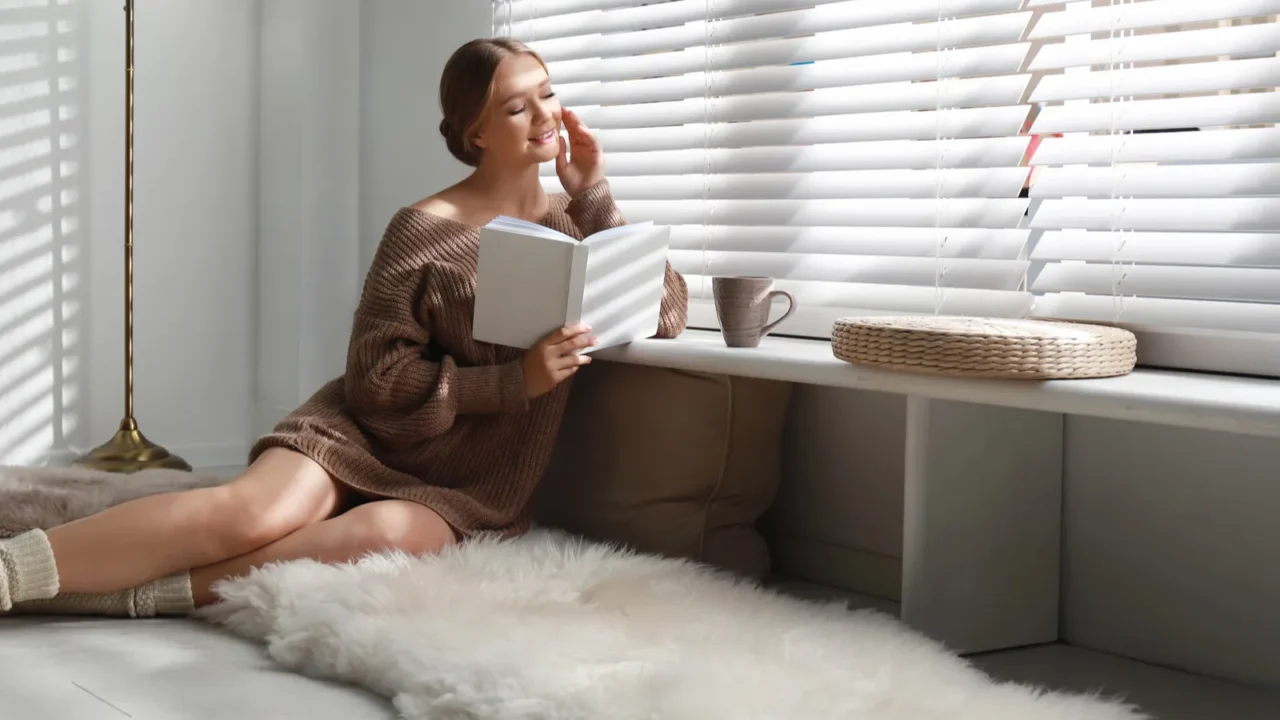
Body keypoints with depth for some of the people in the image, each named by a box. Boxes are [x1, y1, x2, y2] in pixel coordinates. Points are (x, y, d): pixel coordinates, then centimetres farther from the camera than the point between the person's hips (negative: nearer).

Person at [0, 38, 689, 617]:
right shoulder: (423, 230, -7)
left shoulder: (573, 221, 7)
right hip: (368, 433, -2)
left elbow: (666, 316, -2)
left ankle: (138, 594, -30)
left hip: (469, 491, 2)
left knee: (385, 531, -34)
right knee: (259, 509, -33)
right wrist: (513, 381, -20)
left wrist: (595, 196, -8)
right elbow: (377, 377, -10)